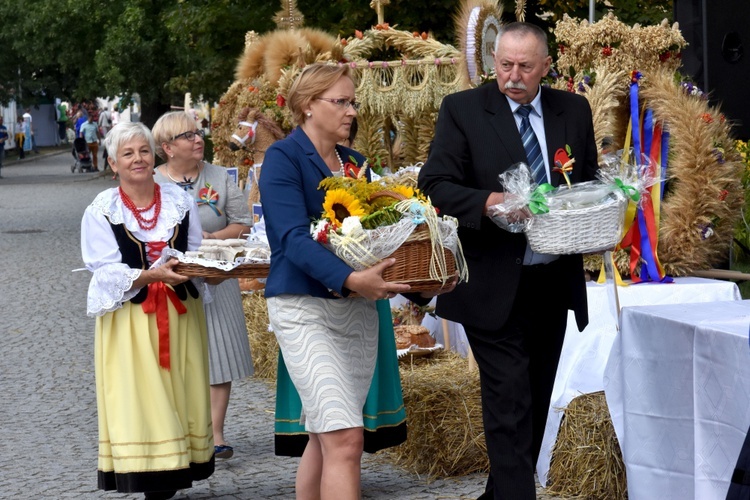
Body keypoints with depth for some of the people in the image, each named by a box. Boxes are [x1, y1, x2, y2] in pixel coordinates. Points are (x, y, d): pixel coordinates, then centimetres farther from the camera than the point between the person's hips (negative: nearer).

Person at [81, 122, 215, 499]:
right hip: (128, 317, -3)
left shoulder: (180, 201, 8)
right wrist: (151, 274, -25)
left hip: (180, 313, 3)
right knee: (138, 401, -6)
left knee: (181, 394, 3)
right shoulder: (101, 211, -2)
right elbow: (107, 271, -10)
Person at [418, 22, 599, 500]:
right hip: (494, 285, -5)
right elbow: (435, 184, -9)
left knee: (537, 400, 15)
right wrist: (486, 202, -26)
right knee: (510, 401, -9)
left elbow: (591, 181, 16)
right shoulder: (462, 110, -5)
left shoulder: (574, 111, 7)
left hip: (555, 281, 5)